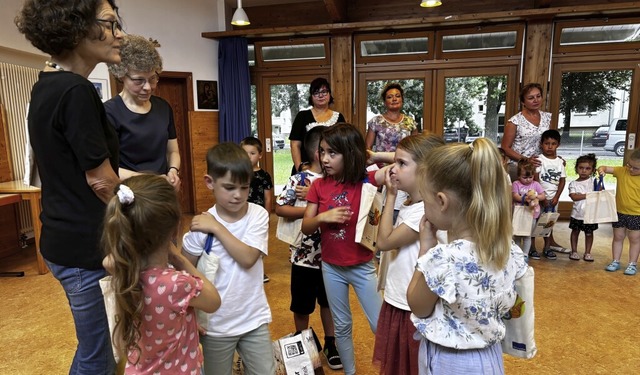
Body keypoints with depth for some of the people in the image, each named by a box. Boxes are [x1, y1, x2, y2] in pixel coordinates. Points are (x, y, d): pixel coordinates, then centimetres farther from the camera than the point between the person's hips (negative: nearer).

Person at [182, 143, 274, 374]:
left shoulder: (258, 216, -10)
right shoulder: (201, 226, -12)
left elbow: (248, 258, -23)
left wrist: (217, 228, -23)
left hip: (254, 319, 1)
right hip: (216, 324, 0)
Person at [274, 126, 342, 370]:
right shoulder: (298, 180, -14)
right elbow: (279, 208, -15)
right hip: (305, 256, -3)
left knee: (328, 302, 19)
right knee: (302, 305, 14)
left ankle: (330, 343, 38)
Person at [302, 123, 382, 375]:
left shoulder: (365, 180, -14)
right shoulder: (319, 186, -6)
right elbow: (306, 228, -5)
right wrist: (322, 217, -22)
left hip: (362, 267, -2)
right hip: (331, 268, 3)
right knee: (342, 326, 19)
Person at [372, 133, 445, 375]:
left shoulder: (426, 211, -25)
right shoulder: (406, 205, 4)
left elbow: (384, 242, -18)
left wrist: (390, 196, -15)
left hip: (413, 309, -9)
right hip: (395, 302, 9)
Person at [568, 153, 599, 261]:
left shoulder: (593, 181, -2)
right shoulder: (573, 184, -4)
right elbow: (573, 196, -16)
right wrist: (587, 195, -21)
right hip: (577, 213, 0)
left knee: (589, 233, 11)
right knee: (575, 231, 13)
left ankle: (587, 252, 24)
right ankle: (574, 251, 26)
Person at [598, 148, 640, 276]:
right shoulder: (622, 171, -6)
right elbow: (605, 168, -6)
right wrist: (601, 169, -29)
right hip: (619, 212, 3)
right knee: (618, 237, 13)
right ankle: (616, 261, 24)